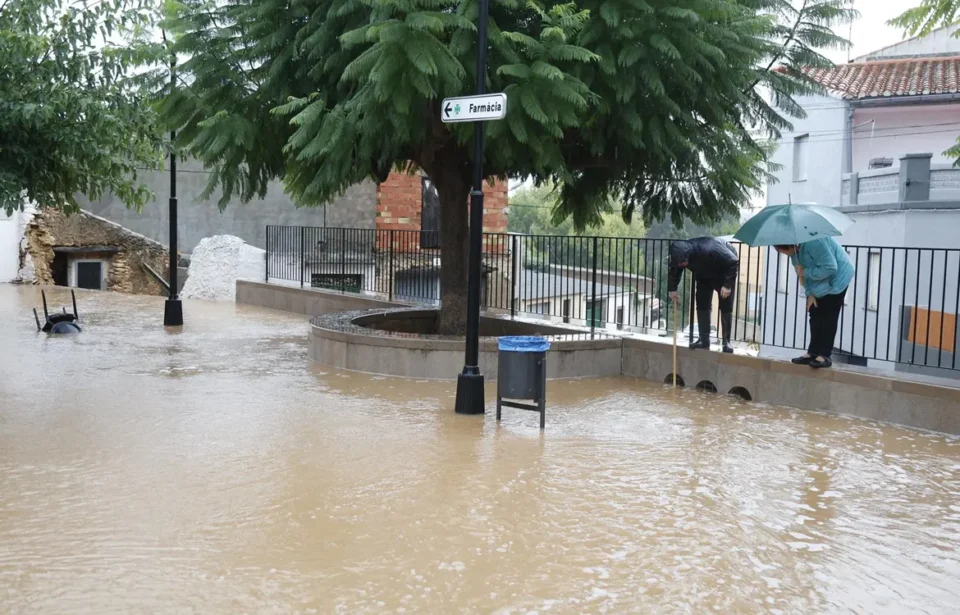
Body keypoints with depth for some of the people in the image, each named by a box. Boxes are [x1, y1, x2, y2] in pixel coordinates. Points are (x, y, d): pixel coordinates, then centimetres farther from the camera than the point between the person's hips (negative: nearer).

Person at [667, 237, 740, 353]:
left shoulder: (710, 250, -44)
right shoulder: (680, 252, -25)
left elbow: (733, 262, -33)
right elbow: (674, 271, -3)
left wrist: (728, 285, -34)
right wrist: (672, 289, -8)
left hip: (724, 272, -5)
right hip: (704, 275, 6)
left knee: (726, 307, -9)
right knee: (702, 304, -2)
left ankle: (726, 342, -5)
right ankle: (704, 339, 3)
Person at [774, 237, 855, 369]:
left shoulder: (814, 243, -34)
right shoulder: (794, 249, -6)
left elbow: (830, 268, -33)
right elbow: (802, 271, 2)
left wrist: (806, 272, -26)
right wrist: (809, 293, -6)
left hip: (837, 278, -8)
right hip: (819, 283, 8)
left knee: (828, 318, -9)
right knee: (815, 316, 6)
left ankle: (824, 355, -7)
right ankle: (813, 352, 11)